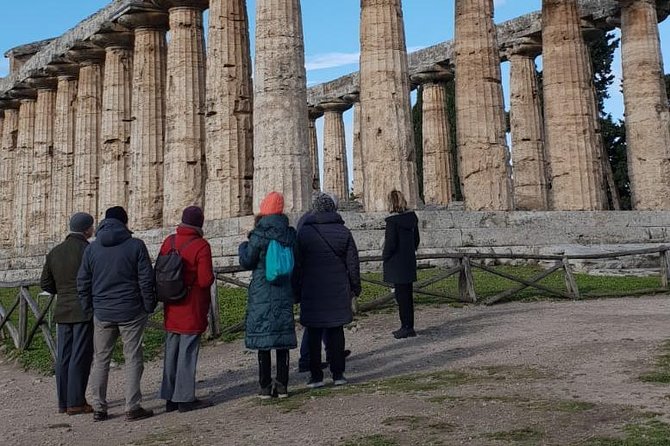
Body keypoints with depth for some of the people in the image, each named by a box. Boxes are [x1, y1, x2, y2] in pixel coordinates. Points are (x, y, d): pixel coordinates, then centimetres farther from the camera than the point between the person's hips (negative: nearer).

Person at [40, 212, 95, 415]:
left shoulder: (54, 252, 10)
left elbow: (45, 283, 12)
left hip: (62, 312, 7)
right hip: (84, 311, -7)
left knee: (64, 357, 10)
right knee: (80, 357, -2)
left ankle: (63, 402, 16)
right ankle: (76, 402, 0)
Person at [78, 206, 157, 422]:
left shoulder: (92, 248, 5)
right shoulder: (136, 246, -6)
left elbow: (82, 283, 7)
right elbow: (146, 280, -7)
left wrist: (88, 308, 15)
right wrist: (149, 306, 1)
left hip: (102, 314, 3)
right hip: (131, 312, -3)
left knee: (100, 360, 11)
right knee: (133, 358, 4)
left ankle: (98, 408, 14)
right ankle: (133, 408, 5)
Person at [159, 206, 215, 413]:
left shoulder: (169, 242, 5)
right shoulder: (201, 246, -14)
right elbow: (206, 280, -18)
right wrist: (211, 276, 3)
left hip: (171, 310, 6)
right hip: (192, 310, -6)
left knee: (171, 353, 12)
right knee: (188, 353, 0)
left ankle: (170, 398, 18)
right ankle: (185, 398, 5)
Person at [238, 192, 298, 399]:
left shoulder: (259, 234, -12)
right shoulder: (289, 234, 3)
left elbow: (247, 262, -5)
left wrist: (243, 246, 12)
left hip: (261, 293, -4)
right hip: (284, 292, 4)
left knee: (263, 339, 3)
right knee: (282, 338, 9)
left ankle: (265, 387, 6)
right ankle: (282, 386, 12)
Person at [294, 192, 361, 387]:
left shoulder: (304, 232, -2)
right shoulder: (343, 232, 1)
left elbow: (297, 265, 0)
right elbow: (353, 263, 4)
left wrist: (297, 291, 7)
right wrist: (355, 287, 13)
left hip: (311, 292, -1)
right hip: (338, 291, 1)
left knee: (313, 335, 5)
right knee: (336, 332, 8)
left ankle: (316, 376, 7)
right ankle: (338, 374, 10)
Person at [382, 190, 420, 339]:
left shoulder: (392, 220, -16)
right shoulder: (412, 217, 6)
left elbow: (391, 243, -18)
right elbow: (416, 239, 13)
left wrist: (385, 256, -3)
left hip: (396, 264, -8)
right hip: (410, 262, 8)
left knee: (401, 295, -1)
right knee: (407, 295, 14)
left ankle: (407, 327, 2)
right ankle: (408, 327, 22)